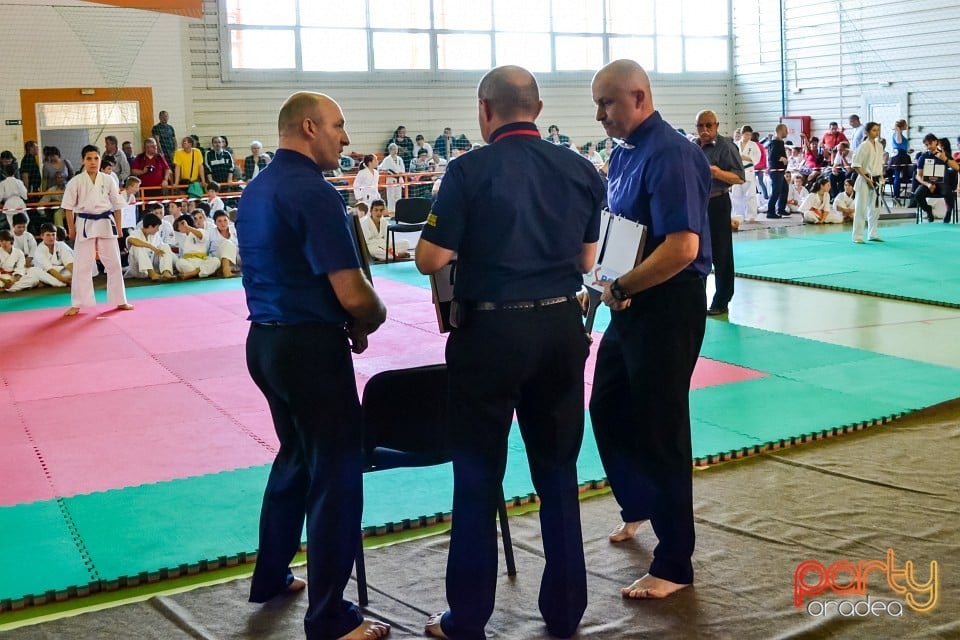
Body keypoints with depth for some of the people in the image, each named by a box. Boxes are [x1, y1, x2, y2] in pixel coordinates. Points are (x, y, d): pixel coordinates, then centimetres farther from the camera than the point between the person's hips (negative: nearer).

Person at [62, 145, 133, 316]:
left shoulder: (108, 180, 1)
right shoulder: (76, 182, -4)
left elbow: (117, 205, 8)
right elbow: (69, 206, 1)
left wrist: (118, 227, 7)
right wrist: (71, 229, 0)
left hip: (106, 223, 2)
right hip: (85, 225, -2)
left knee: (114, 263, 8)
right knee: (82, 266, 1)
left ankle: (120, 301, 21)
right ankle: (77, 304, 9)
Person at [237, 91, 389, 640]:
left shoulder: (256, 189, 10)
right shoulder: (315, 193, -18)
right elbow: (353, 295, -22)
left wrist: (350, 321, 13)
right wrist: (372, 320, 0)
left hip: (265, 340, 9)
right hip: (310, 346, -9)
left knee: (296, 456, 25)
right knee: (336, 470, 1)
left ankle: (271, 576, 38)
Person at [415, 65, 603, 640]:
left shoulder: (469, 171, -11)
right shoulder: (581, 170, 1)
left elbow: (431, 260, -11)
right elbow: (585, 259, 8)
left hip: (492, 329, -3)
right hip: (561, 327, 4)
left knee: (479, 477, 9)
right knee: (558, 471, 16)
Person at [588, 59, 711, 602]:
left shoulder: (670, 155, -20)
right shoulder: (624, 153, 9)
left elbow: (683, 247, -29)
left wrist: (620, 288, -18)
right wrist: (612, 287, 2)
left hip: (669, 307, -9)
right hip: (631, 305, 9)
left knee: (660, 430, 0)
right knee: (608, 410, 21)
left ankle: (674, 565, 16)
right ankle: (638, 506, 47)